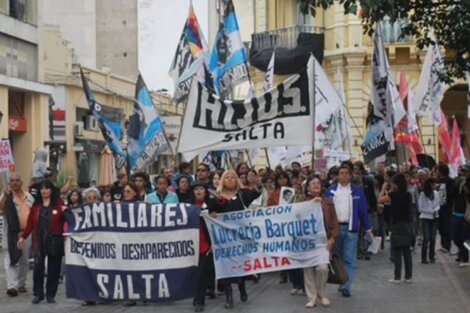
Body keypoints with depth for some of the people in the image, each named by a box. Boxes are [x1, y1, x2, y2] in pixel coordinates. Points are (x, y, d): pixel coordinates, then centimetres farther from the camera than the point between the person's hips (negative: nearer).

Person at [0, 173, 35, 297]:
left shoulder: (29, 197, 11)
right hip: (11, 233, -4)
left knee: (24, 261, 11)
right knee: (11, 260, -10)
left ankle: (21, 284, 23)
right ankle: (11, 286, -15)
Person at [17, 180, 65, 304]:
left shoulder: (59, 203, 2)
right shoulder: (36, 205, 10)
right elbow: (30, 222, 9)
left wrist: (64, 212, -19)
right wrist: (23, 236, 5)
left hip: (55, 241, -1)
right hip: (39, 240, 2)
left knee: (53, 268, 4)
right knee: (38, 267, -4)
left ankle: (51, 295, 13)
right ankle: (38, 294, 7)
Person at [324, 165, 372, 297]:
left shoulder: (357, 191, 4)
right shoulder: (330, 191, 5)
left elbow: (363, 211, 7)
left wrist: (368, 228, 5)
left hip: (350, 228, -1)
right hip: (334, 228, 1)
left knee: (349, 259, -5)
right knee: (337, 258, 11)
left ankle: (346, 286, -4)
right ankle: (341, 282, 24)